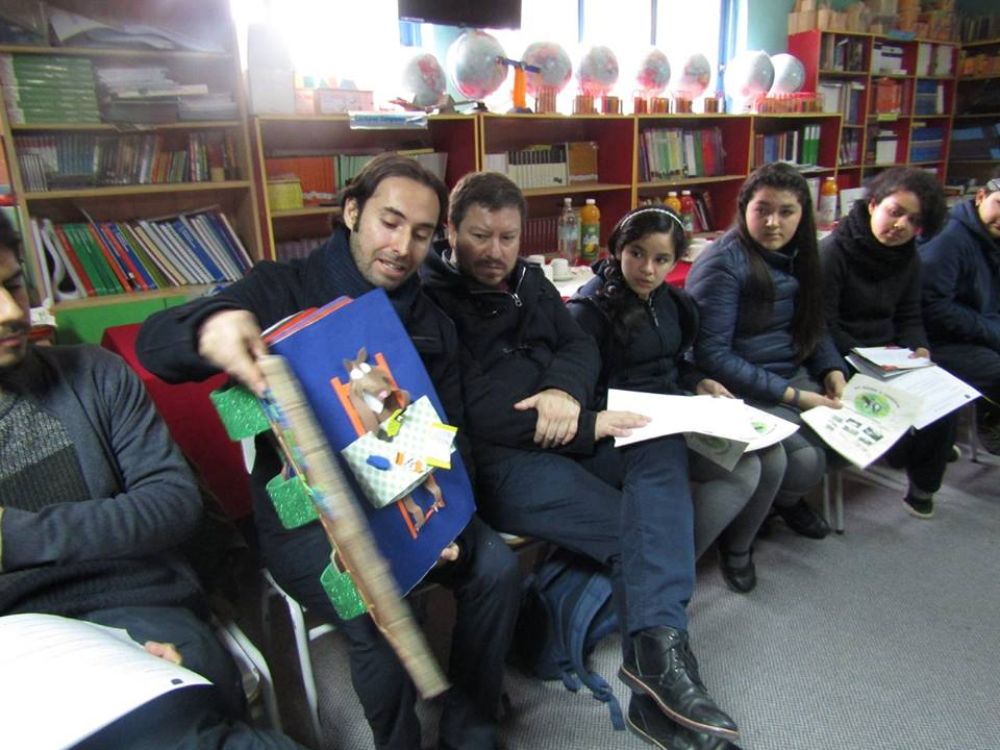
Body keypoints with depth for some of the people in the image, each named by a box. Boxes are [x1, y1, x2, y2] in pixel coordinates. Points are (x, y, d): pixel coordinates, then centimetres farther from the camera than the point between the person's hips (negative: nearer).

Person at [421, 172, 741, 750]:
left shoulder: (529, 280, 19)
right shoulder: (431, 296, -7)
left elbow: (580, 344, 11)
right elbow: (472, 411, -18)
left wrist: (564, 389, -15)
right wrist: (585, 427, -18)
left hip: (567, 435, 7)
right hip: (497, 459, -7)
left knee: (664, 447, -19)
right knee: (640, 531, -19)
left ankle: (658, 645, -28)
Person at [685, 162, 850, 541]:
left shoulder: (796, 256, 8)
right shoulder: (722, 264, -16)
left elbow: (813, 326, 18)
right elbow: (712, 355, -20)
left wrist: (833, 370, -3)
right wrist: (790, 395, -20)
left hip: (795, 375, 8)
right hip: (740, 391, -8)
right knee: (806, 461, -24)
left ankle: (786, 498, 17)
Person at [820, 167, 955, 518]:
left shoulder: (908, 259, 7)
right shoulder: (834, 251, -14)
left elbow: (909, 318, 13)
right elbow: (823, 327, -16)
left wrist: (918, 349, -8)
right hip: (844, 360, -6)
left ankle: (923, 487, 12)